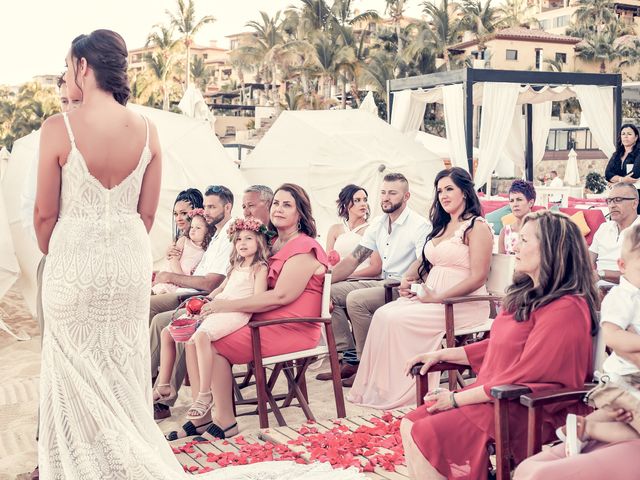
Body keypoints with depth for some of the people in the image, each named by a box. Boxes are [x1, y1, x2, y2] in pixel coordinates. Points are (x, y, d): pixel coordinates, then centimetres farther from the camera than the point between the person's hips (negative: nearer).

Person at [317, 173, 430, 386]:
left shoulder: (419, 225, -12)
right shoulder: (378, 223, 11)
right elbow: (353, 259, 9)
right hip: (383, 284, 8)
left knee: (356, 299, -28)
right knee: (330, 292, -3)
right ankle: (350, 359, -5)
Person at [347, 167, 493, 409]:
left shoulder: (476, 227, -7)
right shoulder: (442, 225, 20)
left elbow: (478, 278, -15)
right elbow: (425, 261, 26)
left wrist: (438, 297, -17)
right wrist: (407, 279, 4)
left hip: (462, 305, -8)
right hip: (431, 297, 8)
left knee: (396, 319, -23)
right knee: (383, 314, -14)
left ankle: (398, 391, -11)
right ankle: (379, 387, -15)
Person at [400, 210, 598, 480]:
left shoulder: (566, 309, -21)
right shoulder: (527, 294, 11)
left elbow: (522, 378, -22)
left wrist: (457, 399, -16)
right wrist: (440, 354, 12)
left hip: (524, 412, -9)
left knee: (421, 437, -16)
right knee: (409, 425, 0)